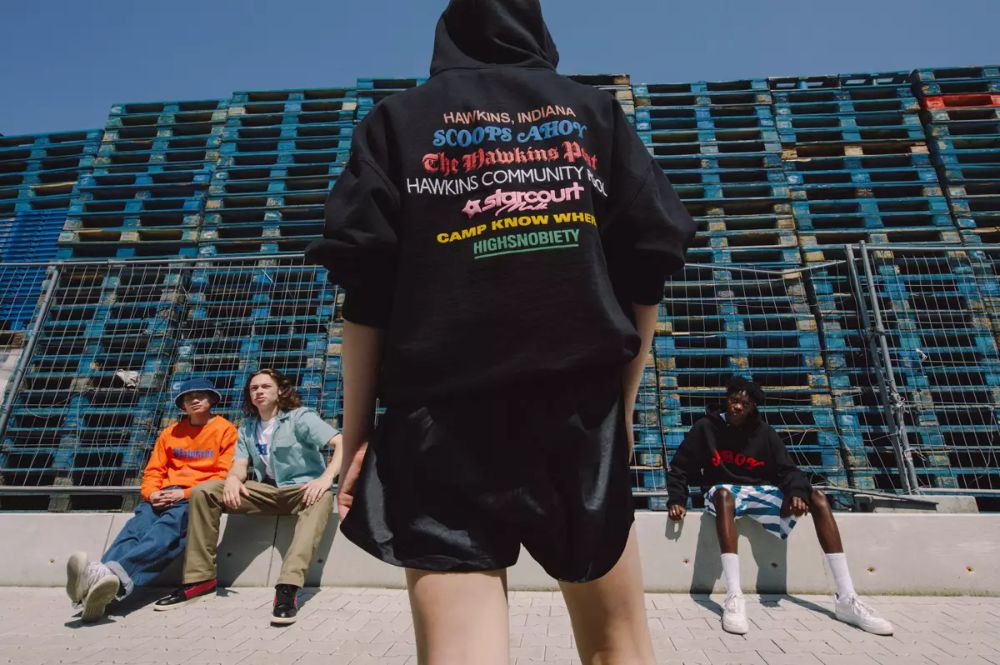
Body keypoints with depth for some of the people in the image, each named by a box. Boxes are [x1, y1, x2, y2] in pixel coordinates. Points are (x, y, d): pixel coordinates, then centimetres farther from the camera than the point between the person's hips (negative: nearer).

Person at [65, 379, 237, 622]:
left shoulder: (225, 430, 6)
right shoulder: (170, 432, 24)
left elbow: (224, 474, -3)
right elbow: (153, 470, 17)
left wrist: (186, 493, -13)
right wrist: (151, 493, -5)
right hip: (163, 498, 5)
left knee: (165, 530, -33)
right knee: (135, 529, -26)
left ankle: (113, 575, -58)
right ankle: (102, 585, -51)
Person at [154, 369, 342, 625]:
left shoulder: (300, 417, -7)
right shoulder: (247, 426, 14)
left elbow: (343, 442, -19)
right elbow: (240, 464, 4)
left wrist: (326, 478, -35)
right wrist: (233, 478, -21)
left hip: (302, 490, -5)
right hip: (266, 491, 6)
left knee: (322, 498, -40)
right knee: (203, 491, -8)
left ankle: (288, 587, -48)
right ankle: (200, 578, -6)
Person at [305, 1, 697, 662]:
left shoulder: (399, 120, 12)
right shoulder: (597, 112, 16)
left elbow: (366, 289, 2)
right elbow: (650, 258, 7)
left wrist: (356, 435, 6)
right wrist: (622, 407, 13)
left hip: (443, 416, 0)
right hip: (583, 407, 2)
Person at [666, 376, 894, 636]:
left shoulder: (764, 432, 5)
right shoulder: (706, 428, -4)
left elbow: (787, 469, -2)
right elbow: (680, 468, -2)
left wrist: (796, 493, -24)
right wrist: (676, 500, -16)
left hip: (762, 492, 4)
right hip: (725, 491, -4)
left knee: (817, 497, -15)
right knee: (723, 494, -40)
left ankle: (847, 600, -18)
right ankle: (734, 598, -46)